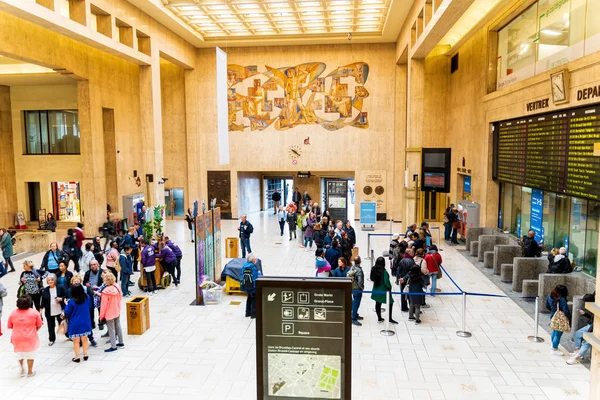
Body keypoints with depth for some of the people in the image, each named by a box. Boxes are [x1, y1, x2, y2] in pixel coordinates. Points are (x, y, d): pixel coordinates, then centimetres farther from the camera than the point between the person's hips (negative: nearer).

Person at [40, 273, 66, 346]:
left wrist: (61, 299, -18)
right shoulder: (45, 290, 1)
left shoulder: (60, 288, -5)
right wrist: (41, 309, 3)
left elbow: (66, 296, 1)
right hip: (49, 312, 2)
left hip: (59, 311, -2)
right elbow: (43, 301, 5)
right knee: (51, 326, 9)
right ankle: (51, 339, 24)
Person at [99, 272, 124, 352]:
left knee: (111, 329, 4)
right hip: (117, 312, 6)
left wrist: (101, 316, -6)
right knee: (118, 327, 18)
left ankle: (113, 347, 11)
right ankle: (121, 343, 30)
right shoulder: (117, 287, -8)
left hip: (109, 314, -6)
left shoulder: (106, 292, -24)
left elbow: (104, 305, -19)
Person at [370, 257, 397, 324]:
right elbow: (386, 281, -22)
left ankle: (379, 318, 24)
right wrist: (390, 287, -7)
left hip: (376, 290, 7)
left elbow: (372, 278, 7)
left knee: (378, 304, 14)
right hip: (383, 290, -7)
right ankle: (390, 319, 13)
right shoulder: (384, 271, -23)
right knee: (390, 303, 9)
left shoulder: (374, 270, -4)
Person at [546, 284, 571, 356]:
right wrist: (569, 318, -9)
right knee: (558, 334, 4)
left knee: (554, 331, 26)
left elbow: (547, 306, 10)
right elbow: (566, 311, -25)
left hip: (553, 317, 8)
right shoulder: (562, 299, -27)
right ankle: (554, 350, 13)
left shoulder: (549, 296, -4)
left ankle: (553, 346, 42)